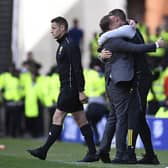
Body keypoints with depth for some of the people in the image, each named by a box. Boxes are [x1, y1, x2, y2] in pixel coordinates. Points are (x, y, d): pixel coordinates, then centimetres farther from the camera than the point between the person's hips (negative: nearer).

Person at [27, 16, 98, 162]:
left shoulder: (70, 45, -13)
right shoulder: (63, 45, 18)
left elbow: (77, 69, -19)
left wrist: (81, 91, -22)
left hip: (71, 88, -10)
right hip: (67, 88, 10)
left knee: (58, 118, -8)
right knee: (81, 120, 7)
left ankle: (44, 151, -7)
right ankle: (92, 153, 6)